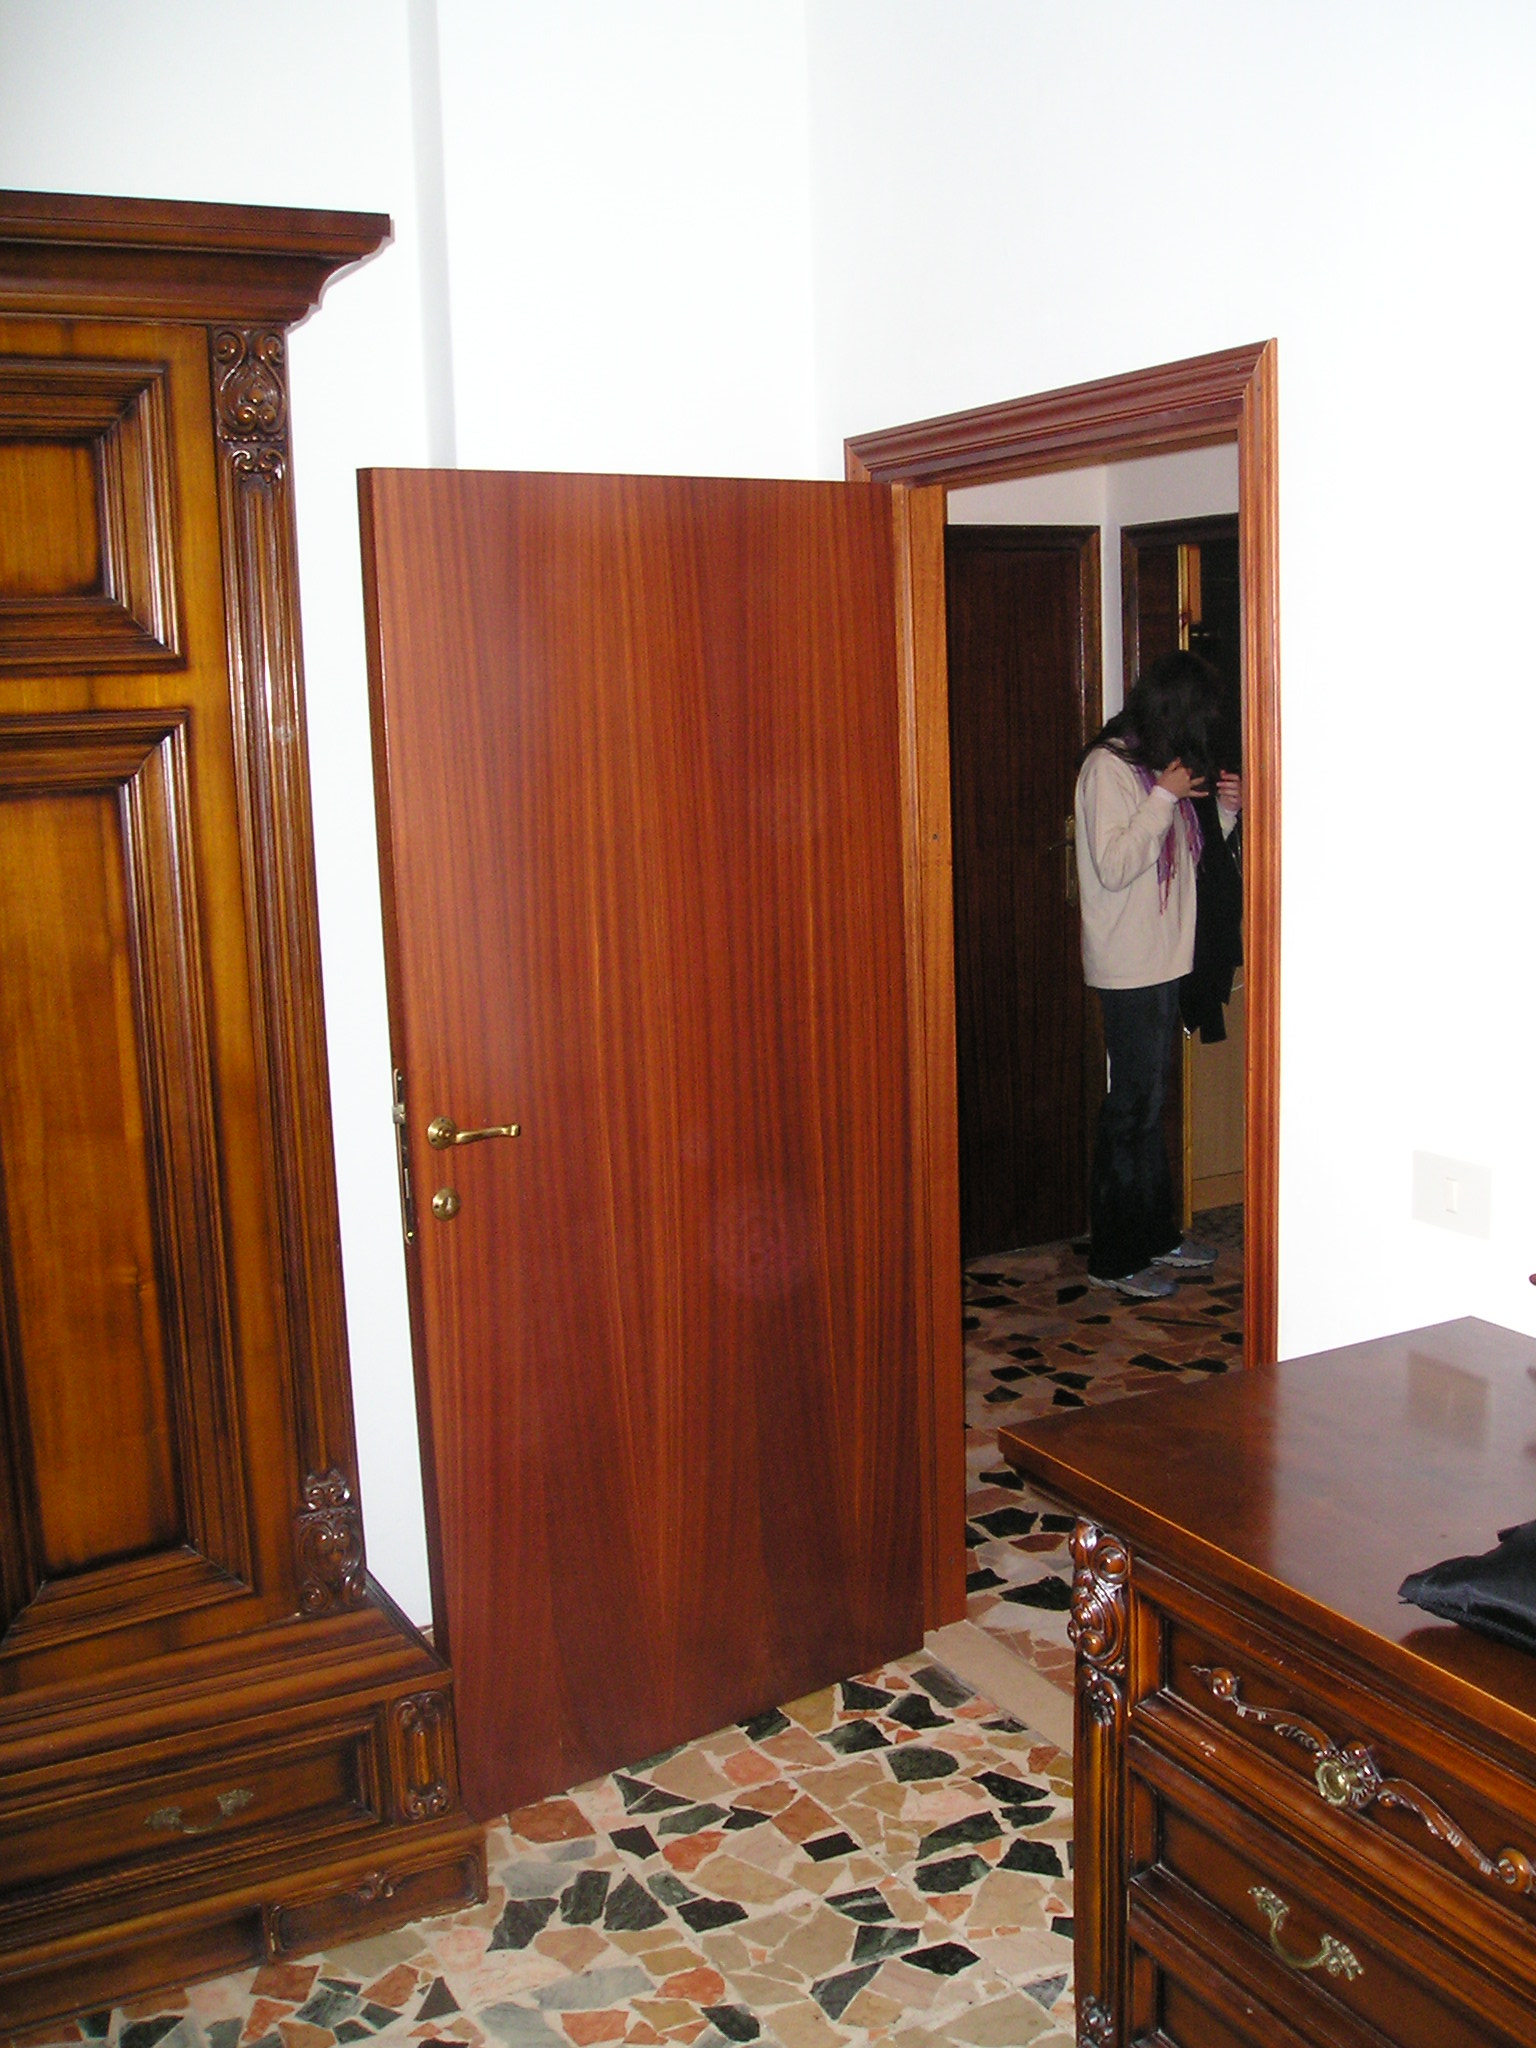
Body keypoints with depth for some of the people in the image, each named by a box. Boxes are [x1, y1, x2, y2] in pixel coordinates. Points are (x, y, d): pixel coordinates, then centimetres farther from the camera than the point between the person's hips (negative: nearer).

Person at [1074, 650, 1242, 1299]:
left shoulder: (1158, 766, 14)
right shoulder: (1109, 767, -14)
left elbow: (1184, 855, 18)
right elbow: (1114, 866, -22)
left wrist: (1225, 811, 2)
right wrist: (1166, 797, -19)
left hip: (1163, 960, 9)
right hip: (1129, 968, -9)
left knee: (1149, 1101, 16)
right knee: (1132, 1107, -4)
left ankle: (1157, 1235, 27)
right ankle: (1113, 1258, 5)